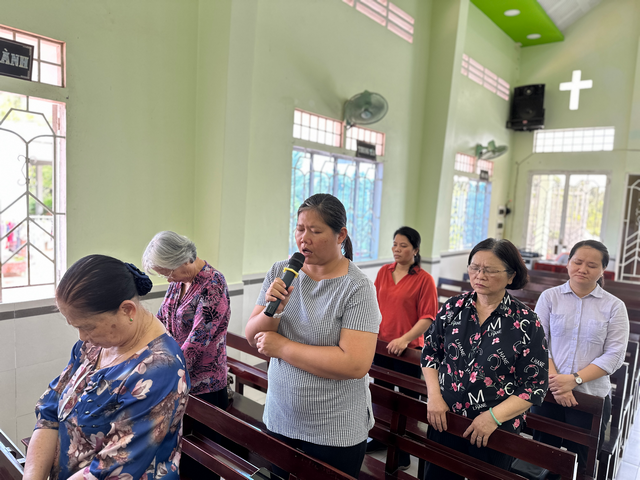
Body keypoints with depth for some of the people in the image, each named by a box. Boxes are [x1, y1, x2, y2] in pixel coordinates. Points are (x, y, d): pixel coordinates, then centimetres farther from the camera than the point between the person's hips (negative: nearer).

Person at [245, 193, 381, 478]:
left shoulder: (357, 288, -18)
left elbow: (356, 364, -26)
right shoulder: (280, 273, -4)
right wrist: (272, 310, -23)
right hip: (279, 420, 5)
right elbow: (253, 338, -1)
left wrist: (282, 347, -20)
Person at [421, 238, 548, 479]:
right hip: (443, 419, 3)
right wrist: (434, 396, -6)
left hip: (497, 429, -2)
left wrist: (494, 416, -17)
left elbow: (535, 386, -10)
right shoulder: (453, 307, -4)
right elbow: (430, 352, 5)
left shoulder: (526, 323, -13)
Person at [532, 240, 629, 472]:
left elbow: (614, 355, -7)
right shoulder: (549, 297, -1)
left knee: (580, 462, 13)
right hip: (548, 392, 0)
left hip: (592, 397, 0)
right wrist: (554, 381, -17)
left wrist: (575, 379, -17)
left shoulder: (614, 306, -1)